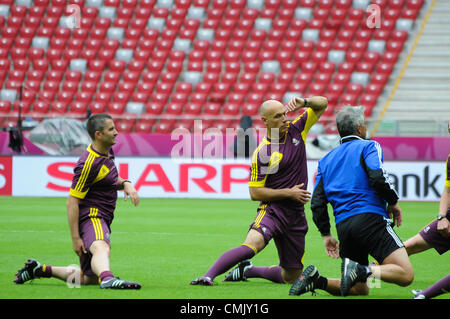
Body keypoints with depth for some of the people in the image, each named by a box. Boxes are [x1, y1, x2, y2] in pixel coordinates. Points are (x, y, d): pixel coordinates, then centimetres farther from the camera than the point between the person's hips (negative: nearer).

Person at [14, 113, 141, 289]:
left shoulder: (107, 151, 11)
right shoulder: (89, 163, -17)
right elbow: (72, 201, -17)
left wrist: (125, 184, 5)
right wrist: (75, 238, -20)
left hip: (102, 219, 10)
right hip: (91, 216, -10)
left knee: (89, 278, 11)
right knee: (101, 249, -41)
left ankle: (40, 269, 22)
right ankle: (108, 279, -72)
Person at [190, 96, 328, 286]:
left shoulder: (296, 131, 5)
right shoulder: (262, 153, -9)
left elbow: (322, 104, 12)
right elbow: (255, 193, -8)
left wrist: (304, 102, -10)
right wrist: (289, 193, -13)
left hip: (296, 216, 5)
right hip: (272, 209, -5)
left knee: (290, 277, 8)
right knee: (253, 244, -36)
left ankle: (247, 270, 29)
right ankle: (208, 276, -36)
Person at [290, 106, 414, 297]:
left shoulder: (326, 160, 22)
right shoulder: (368, 146, 5)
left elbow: (317, 202, 15)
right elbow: (377, 177, -14)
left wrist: (326, 234, 20)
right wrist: (393, 202, 2)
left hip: (343, 227, 7)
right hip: (370, 218, -7)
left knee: (360, 289, 14)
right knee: (406, 274, -13)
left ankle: (317, 280, -8)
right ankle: (362, 271, -33)